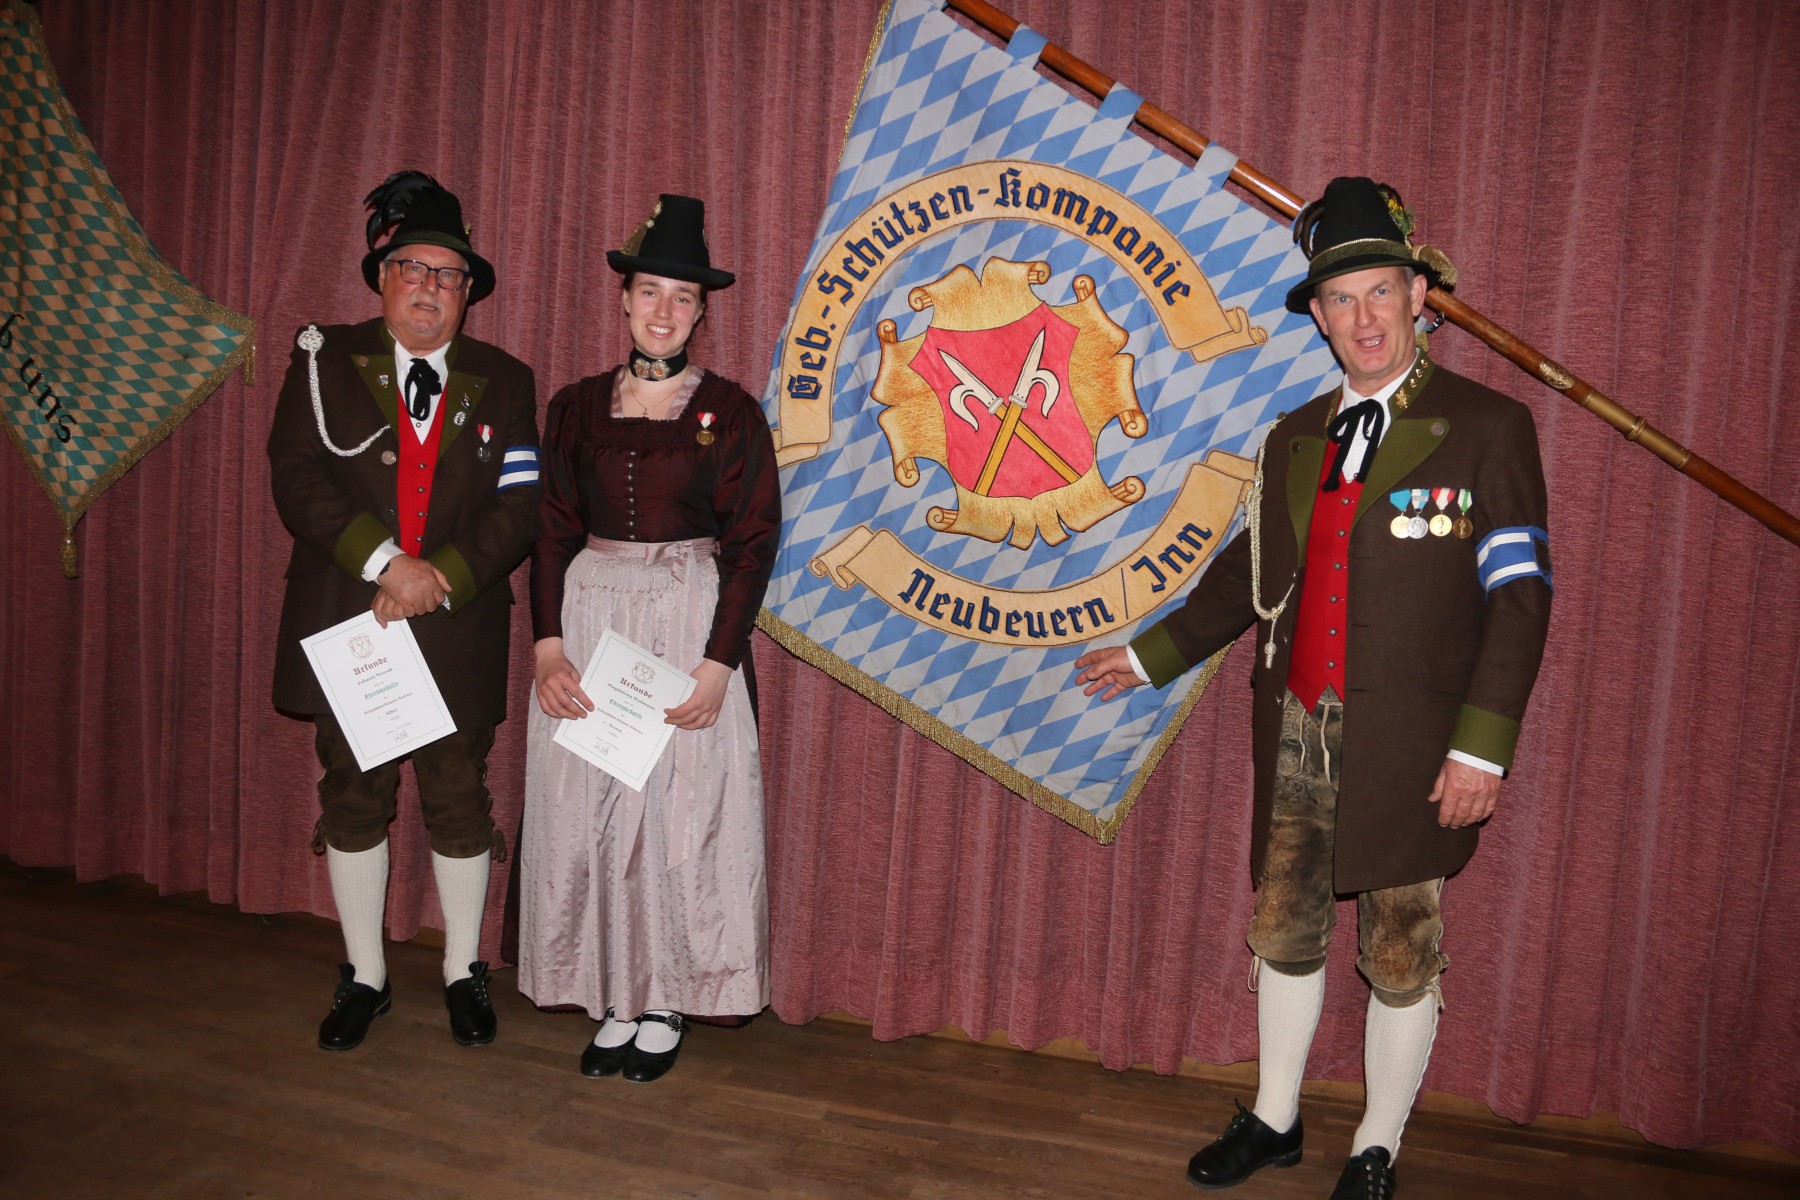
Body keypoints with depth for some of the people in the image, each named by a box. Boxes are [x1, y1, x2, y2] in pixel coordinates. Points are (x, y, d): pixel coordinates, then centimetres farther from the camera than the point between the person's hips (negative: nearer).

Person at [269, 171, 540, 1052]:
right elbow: (297, 478, -7)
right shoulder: (326, 363, 4)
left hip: (459, 632, 0)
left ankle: (464, 972, 26)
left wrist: (442, 577, -15)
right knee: (352, 799, 10)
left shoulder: (503, 383, 5)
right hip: (345, 624, 0)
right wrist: (385, 561, -17)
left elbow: (520, 505, -3)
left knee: (458, 800, 8)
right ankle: (363, 977, 28)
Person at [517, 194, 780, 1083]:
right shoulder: (577, 407, 7)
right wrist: (549, 645, -6)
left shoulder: (729, 413, -2)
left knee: (681, 812, 2)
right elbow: (552, 532, 6)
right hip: (588, 619, 3)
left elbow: (753, 543, -5)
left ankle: (665, 1005, 20)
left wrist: (717, 666, -13)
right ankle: (613, 1003, 23)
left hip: (688, 625, -3)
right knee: (586, 811, 6)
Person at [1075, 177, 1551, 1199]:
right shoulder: (1296, 439, 11)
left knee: (1402, 956, 8)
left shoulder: (1486, 427, -4)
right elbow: (1250, 571, 19)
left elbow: (1521, 598, -9)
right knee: (1283, 930, 15)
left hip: (1409, 748, -5)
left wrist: (1483, 747, -16)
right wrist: (1152, 655, 23)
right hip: (1298, 733, 5)